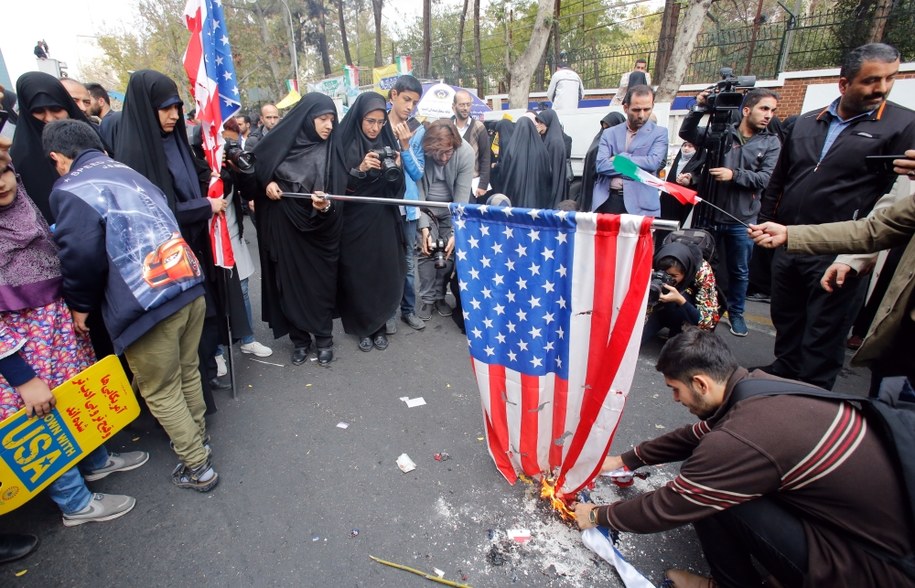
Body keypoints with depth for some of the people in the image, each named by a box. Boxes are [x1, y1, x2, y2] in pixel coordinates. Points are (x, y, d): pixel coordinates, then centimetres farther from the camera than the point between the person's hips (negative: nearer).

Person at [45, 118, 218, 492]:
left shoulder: (70, 190, -4)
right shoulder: (129, 173, 17)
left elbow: (82, 254, -13)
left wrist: (81, 304, 2)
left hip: (147, 305, -7)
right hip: (189, 287, 7)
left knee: (161, 392, 11)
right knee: (187, 373, 23)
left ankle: (197, 468, 22)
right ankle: (197, 438, 42)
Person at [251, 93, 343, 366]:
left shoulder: (331, 151, -4)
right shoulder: (281, 141, -1)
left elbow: (338, 195, -11)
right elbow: (256, 167, 13)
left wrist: (326, 206, -32)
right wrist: (267, 183, -6)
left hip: (317, 231, -1)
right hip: (283, 229, 2)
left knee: (320, 284, 5)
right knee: (290, 284, 9)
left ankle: (324, 338, 23)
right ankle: (300, 339, 25)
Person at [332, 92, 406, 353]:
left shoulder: (388, 143, 5)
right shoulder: (343, 144, -4)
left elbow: (396, 189, 4)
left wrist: (395, 170, -16)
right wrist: (360, 169, -22)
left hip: (383, 222, 2)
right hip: (354, 223, -2)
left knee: (384, 274, 4)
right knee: (357, 276, 3)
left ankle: (379, 327, 22)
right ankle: (363, 329, 21)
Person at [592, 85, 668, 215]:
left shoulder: (659, 133, 7)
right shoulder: (609, 133, 11)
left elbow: (653, 162, -10)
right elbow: (601, 165, -4)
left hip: (639, 203, -1)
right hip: (607, 200, 2)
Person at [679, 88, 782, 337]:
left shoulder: (771, 142, 2)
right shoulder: (721, 133, 0)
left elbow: (766, 178, -8)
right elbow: (686, 133, -4)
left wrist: (734, 174, -19)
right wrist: (700, 107, -16)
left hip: (742, 219, 1)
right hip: (712, 213, 0)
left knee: (740, 270, 11)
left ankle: (736, 313, 29)